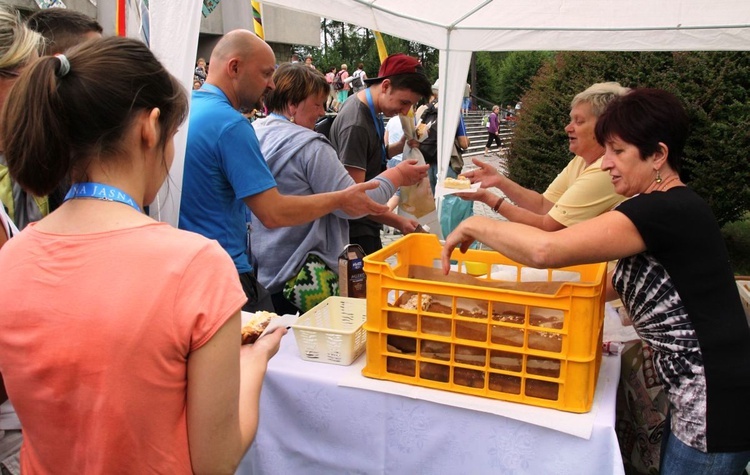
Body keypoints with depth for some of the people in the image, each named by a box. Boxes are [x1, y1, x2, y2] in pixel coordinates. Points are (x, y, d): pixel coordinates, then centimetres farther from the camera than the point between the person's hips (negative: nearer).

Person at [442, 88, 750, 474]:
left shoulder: (667, 210, -23)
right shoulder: (675, 208, 9)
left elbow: (545, 249, -33)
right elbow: (621, 283, 14)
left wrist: (474, 225, -18)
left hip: (716, 409, -9)